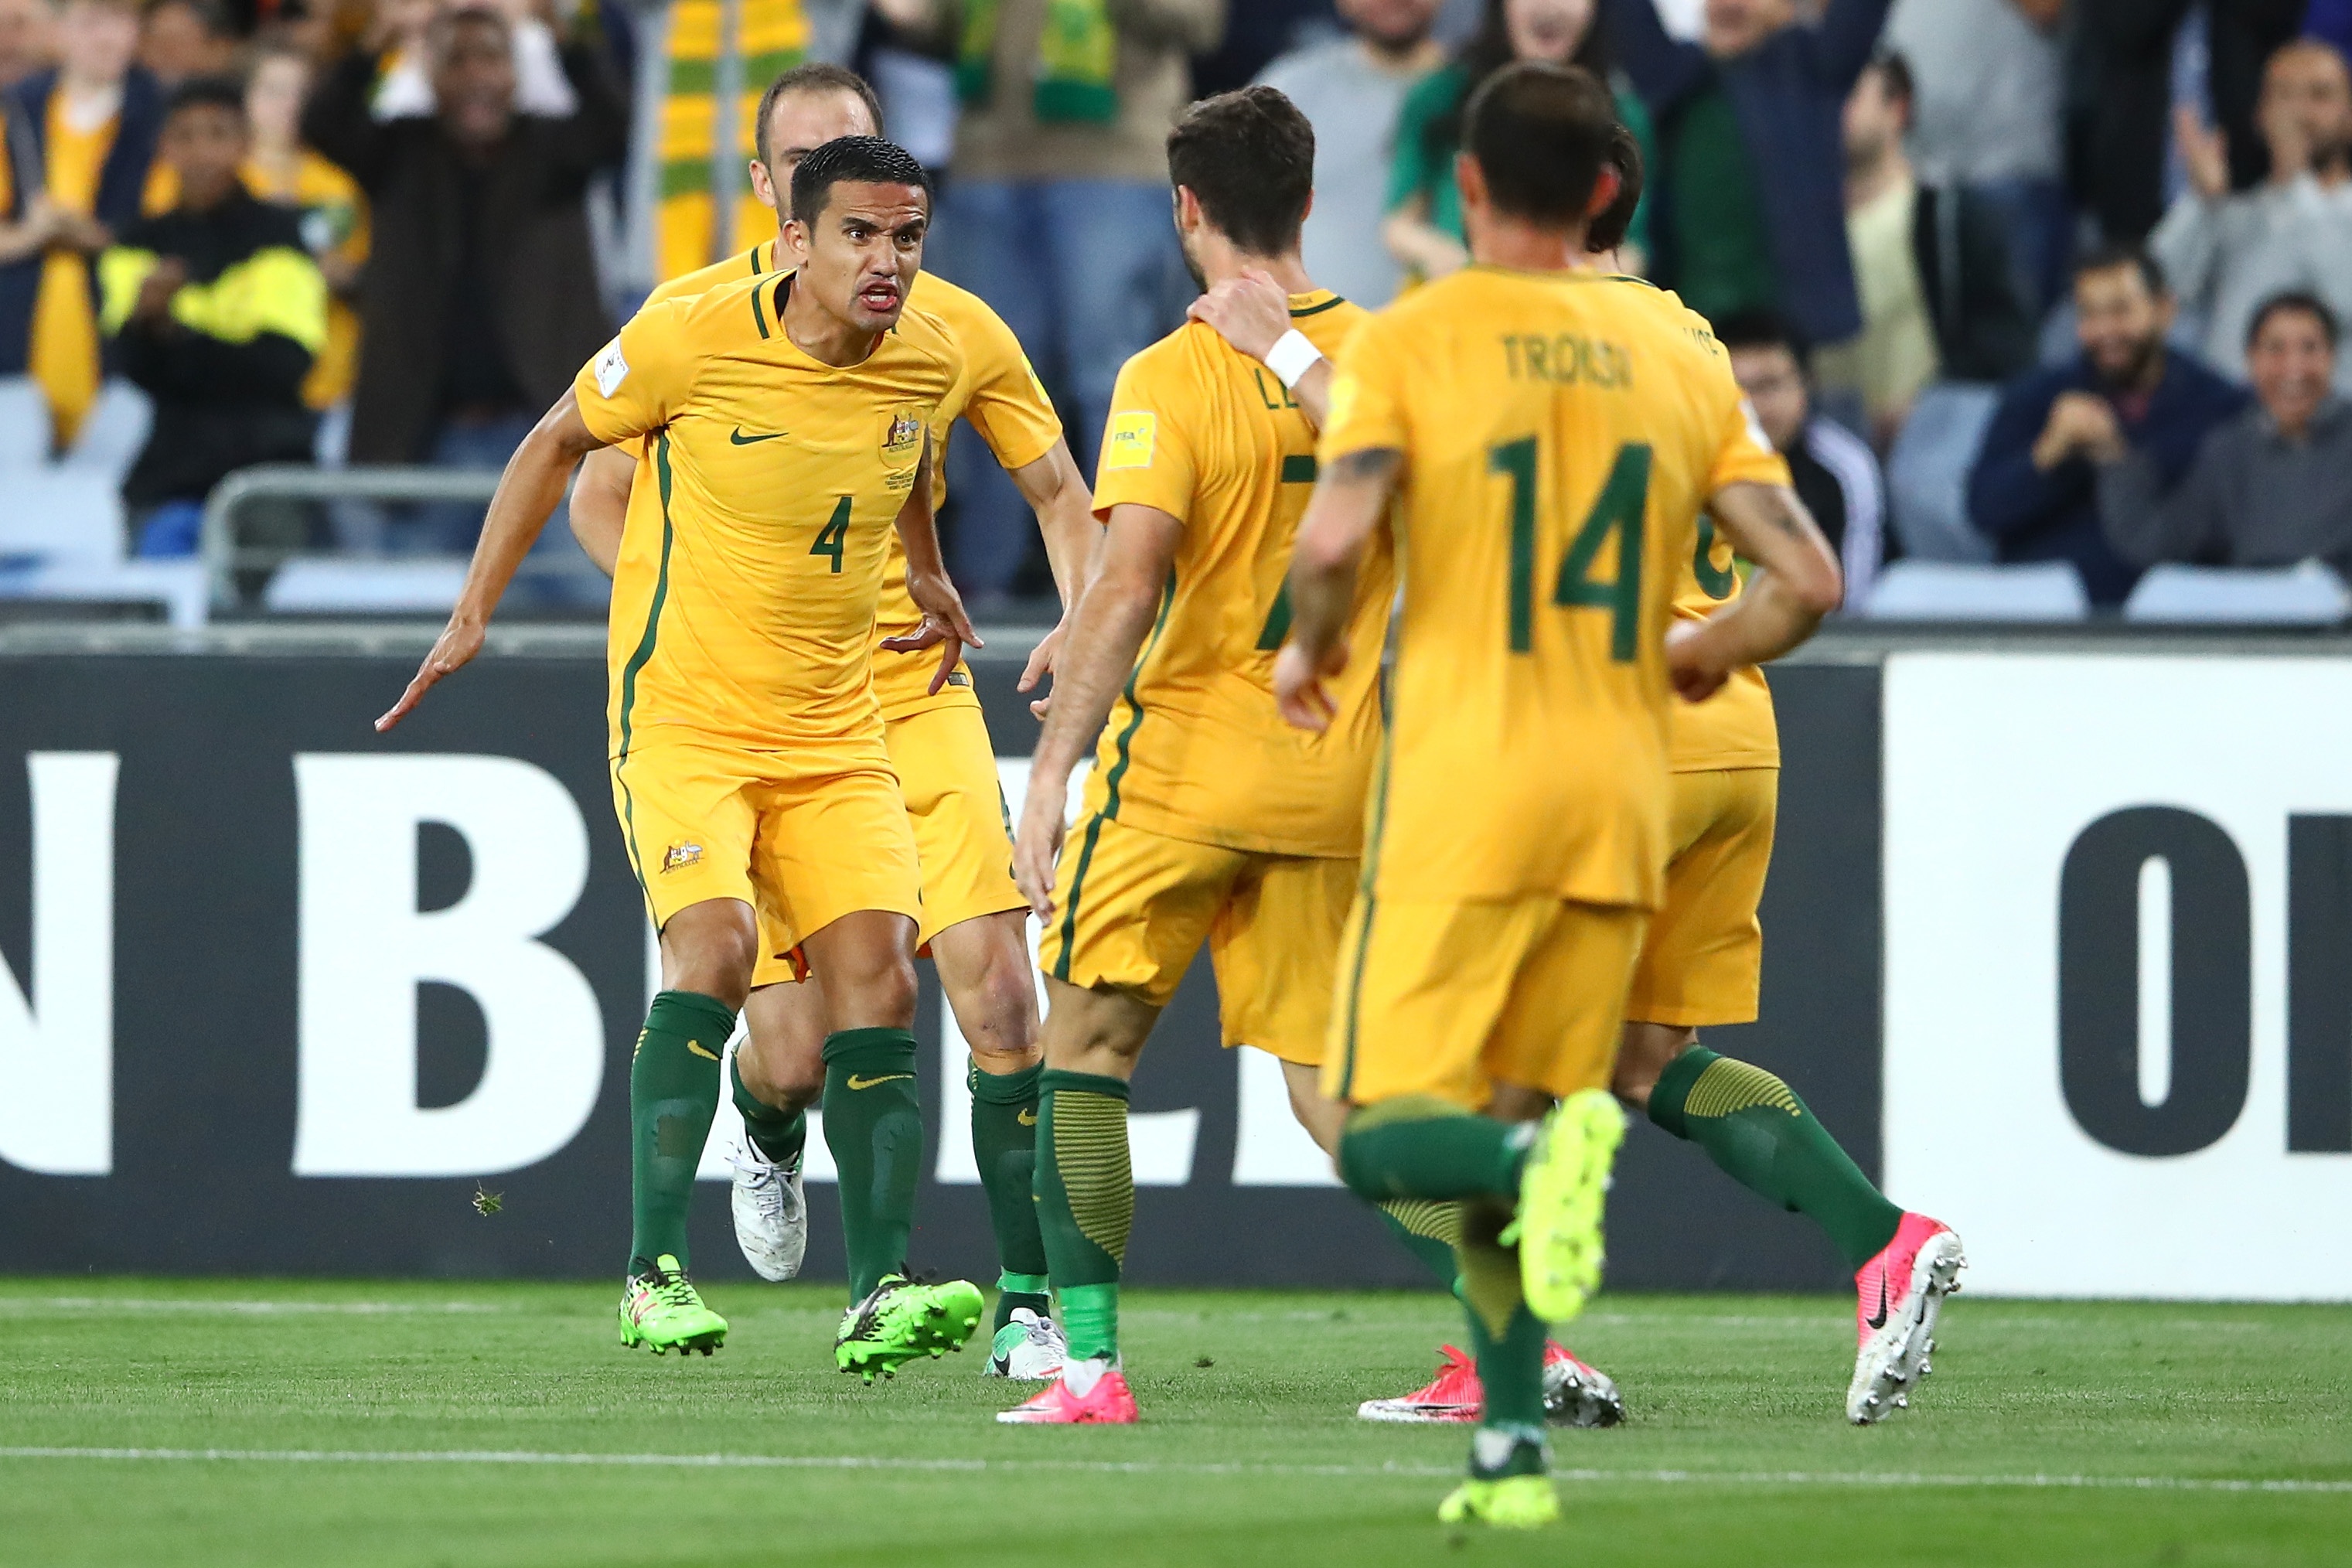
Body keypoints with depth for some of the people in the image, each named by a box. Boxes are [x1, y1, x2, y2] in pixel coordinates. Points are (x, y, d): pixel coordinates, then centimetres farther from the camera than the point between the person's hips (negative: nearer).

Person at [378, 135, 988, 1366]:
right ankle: (654, 1273, -20)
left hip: (835, 732, 5)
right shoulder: (691, 342, -13)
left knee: (877, 975, -8)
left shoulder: (927, 364, 0)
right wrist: (474, 611, 6)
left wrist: (931, 582, 37)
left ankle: (880, 1292, -5)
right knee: (714, 945, -24)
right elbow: (559, 441, 3)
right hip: (683, 713, -5)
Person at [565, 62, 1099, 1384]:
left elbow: (1060, 491, 15)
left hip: (914, 695, 1)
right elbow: (598, 495, 9)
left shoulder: (954, 328, 2)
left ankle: (1029, 1302, -9)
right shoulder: (694, 318, -2)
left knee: (999, 992, -15)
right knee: (797, 1052, -4)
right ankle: (768, 1128, 35)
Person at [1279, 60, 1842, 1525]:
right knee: (1502, 1148, 14)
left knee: (1389, 1139, -1)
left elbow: (1336, 538, -19)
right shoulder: (1679, 352, 7)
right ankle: (1512, 1450, 5)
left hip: (1461, 796, -4)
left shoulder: (1411, 341, -4)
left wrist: (1312, 649, 2)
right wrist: (1695, 657, 20)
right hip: (1619, 801, 4)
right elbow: (1806, 580, 1)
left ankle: (1542, 1151, -32)